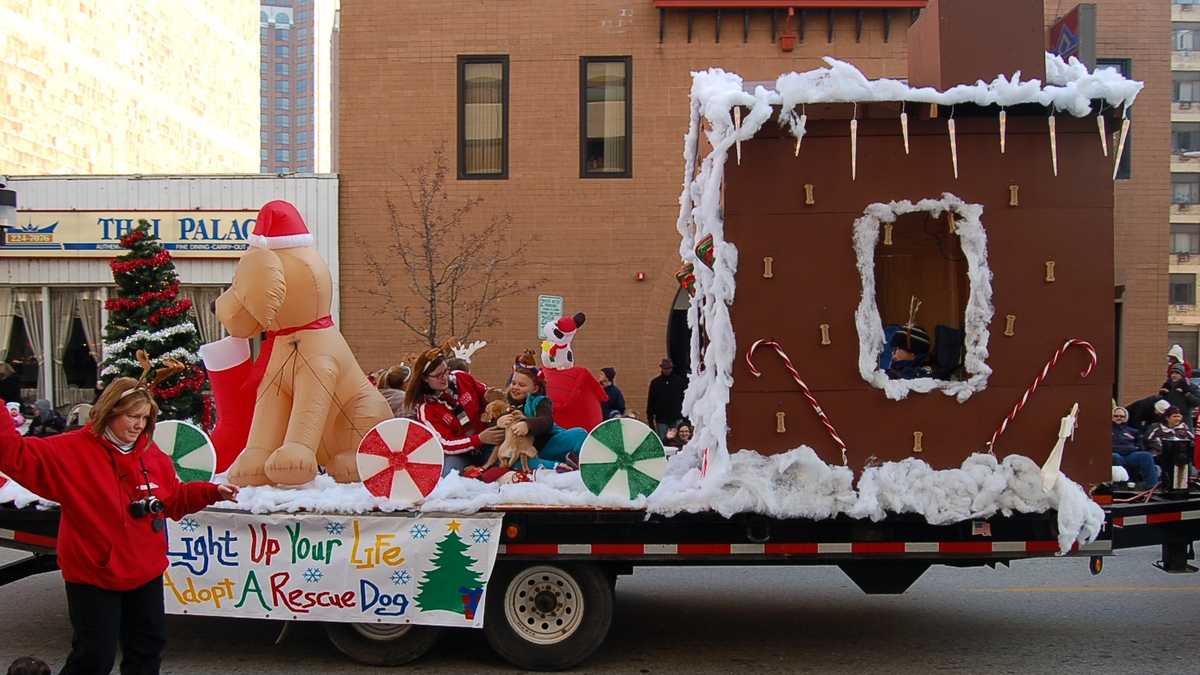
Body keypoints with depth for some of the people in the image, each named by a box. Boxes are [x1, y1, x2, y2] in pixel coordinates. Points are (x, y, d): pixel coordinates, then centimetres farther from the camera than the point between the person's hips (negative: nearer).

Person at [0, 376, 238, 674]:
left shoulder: (153, 455, 4)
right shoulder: (72, 450, -12)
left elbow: (174, 499, 13)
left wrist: (212, 492, 2)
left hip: (145, 571, 6)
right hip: (93, 574, -6)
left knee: (148, 646, 18)